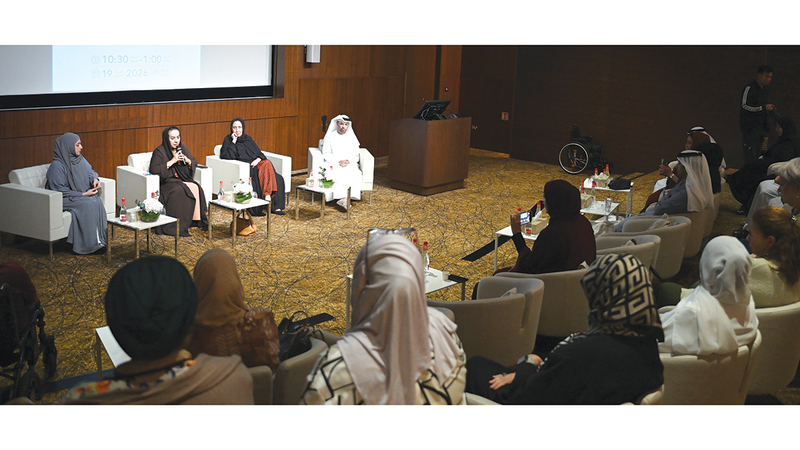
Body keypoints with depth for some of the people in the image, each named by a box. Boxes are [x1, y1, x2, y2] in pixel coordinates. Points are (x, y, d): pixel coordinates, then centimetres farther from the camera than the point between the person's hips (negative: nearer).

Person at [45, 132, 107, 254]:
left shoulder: (79, 159, 5)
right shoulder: (57, 166, -17)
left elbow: (90, 171, 19)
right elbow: (60, 191, -19)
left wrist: (95, 179, -5)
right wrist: (83, 194, -22)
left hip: (82, 194, 7)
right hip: (64, 200, -7)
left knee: (97, 202, -22)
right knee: (87, 204, -30)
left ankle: (99, 239, -21)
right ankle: (91, 244, -25)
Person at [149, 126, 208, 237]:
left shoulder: (182, 148, 11)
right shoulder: (159, 151, -6)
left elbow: (195, 163, 15)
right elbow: (153, 169, -17)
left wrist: (188, 161, -9)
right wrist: (172, 161, -18)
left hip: (183, 180, 5)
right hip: (167, 181, -5)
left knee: (196, 188, -26)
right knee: (179, 191, -35)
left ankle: (197, 219, -20)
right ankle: (178, 226, -31)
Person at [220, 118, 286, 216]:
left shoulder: (248, 139, 24)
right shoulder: (228, 140, 11)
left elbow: (259, 153, 16)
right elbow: (226, 156, -7)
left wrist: (258, 159, -6)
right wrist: (234, 141, -7)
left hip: (255, 163, 4)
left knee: (267, 164, -27)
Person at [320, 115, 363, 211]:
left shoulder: (351, 138, 13)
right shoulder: (330, 136, 7)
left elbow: (355, 156, 11)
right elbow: (326, 154, 2)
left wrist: (348, 161, -12)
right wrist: (338, 161, -14)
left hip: (349, 164, 1)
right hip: (333, 163, -1)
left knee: (355, 175, -32)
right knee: (339, 175, -36)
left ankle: (343, 199, -39)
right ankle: (344, 199, -37)